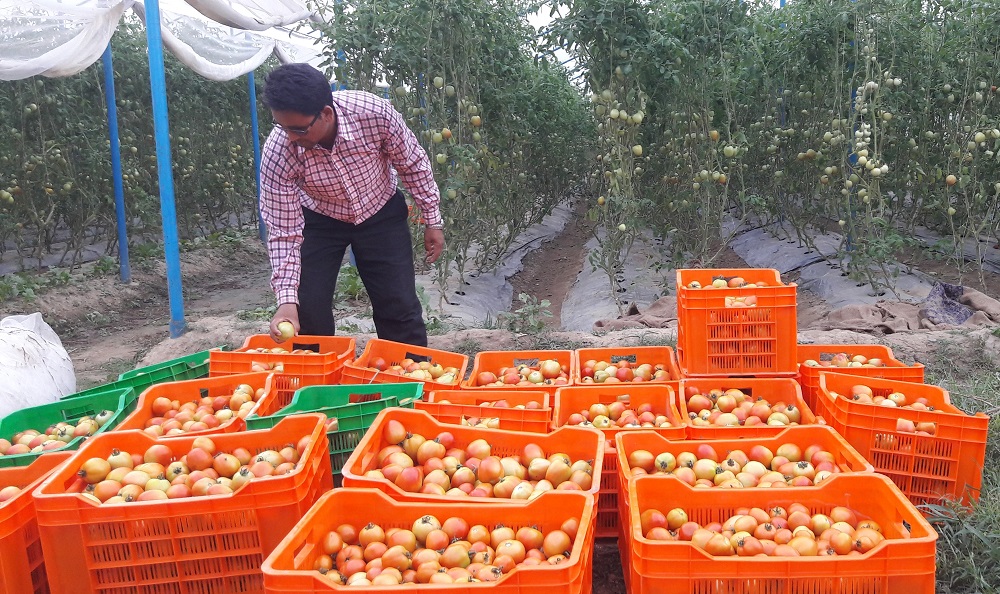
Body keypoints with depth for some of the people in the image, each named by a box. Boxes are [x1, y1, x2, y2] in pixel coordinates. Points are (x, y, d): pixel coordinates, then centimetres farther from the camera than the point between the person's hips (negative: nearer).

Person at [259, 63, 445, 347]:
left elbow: (413, 163, -12)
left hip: (381, 214, 0)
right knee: (307, 312, -6)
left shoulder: (373, 112, -32)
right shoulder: (277, 153, -30)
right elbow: (284, 232, -21)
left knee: (400, 307, 0)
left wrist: (432, 220, -4)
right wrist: (286, 299, -29)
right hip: (318, 221, 0)